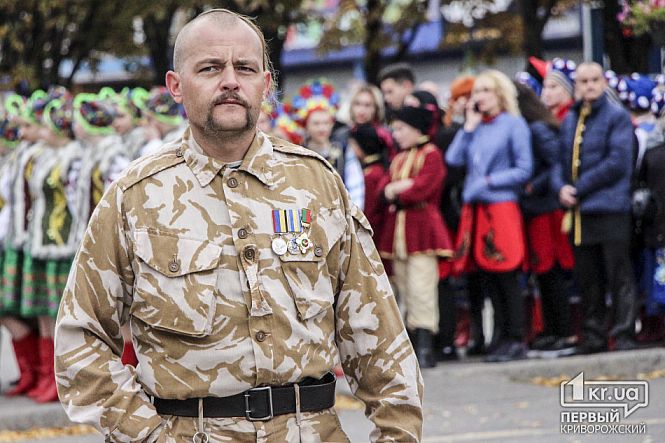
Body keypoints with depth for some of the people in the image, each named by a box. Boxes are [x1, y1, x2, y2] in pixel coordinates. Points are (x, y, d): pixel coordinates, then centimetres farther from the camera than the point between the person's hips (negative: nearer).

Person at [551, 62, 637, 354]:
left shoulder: (617, 117, -2)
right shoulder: (569, 120, 16)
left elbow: (617, 163, -12)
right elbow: (559, 160, 16)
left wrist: (578, 189, -12)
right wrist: (561, 187, -6)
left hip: (610, 209, -6)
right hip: (579, 211, 6)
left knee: (619, 277, -5)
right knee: (587, 279, 9)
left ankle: (624, 336, -4)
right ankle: (593, 337, 15)